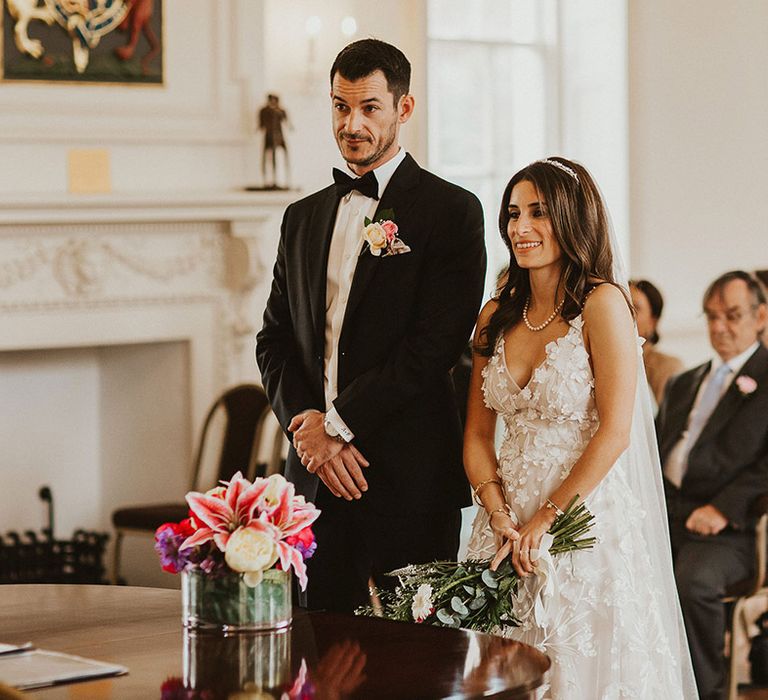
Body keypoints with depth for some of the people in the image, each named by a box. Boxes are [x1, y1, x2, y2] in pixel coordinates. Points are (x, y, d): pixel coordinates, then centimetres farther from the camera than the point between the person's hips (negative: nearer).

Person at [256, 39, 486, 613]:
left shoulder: (452, 211, -2)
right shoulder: (304, 218, 17)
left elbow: (435, 344, -12)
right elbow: (274, 340, 13)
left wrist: (340, 423, -12)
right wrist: (309, 428, -4)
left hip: (410, 478, -5)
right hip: (316, 478, 5)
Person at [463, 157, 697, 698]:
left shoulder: (602, 303, -10)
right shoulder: (497, 317, 8)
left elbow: (615, 432, -15)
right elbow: (478, 435, 7)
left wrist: (544, 520, -14)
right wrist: (501, 519, -8)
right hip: (509, 523, 5)